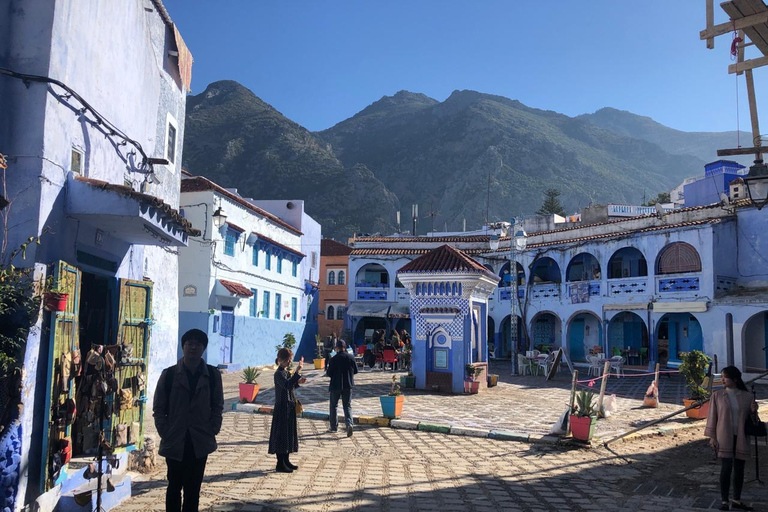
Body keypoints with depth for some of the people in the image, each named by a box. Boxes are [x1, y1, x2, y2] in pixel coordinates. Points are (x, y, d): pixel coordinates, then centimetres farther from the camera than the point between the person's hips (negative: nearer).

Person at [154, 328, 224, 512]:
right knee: (174, 486, 11)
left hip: (200, 443, 1)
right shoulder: (169, 374, -3)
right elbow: (159, 409, 1)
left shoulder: (213, 375, 0)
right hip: (174, 442, 0)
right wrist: (166, 434, -5)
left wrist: (212, 432, -2)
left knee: (193, 488, 7)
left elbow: (217, 407, 6)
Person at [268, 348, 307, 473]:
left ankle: (286, 461, 24)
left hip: (289, 407, 10)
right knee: (281, 434, -4)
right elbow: (286, 385, -34)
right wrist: (297, 372, -39)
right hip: (282, 408, -10)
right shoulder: (279, 373, -16)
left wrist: (298, 382, 5)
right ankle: (280, 464, 3)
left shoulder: (286, 372, 12)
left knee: (289, 433, 14)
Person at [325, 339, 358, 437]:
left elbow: (329, 373, -10)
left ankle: (334, 426, 21)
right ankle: (349, 424, -13)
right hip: (348, 385, 2)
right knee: (347, 406, 7)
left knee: (334, 406, 14)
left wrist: (327, 369, 10)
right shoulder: (351, 357, -4)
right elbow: (355, 371, 4)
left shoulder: (334, 359, -14)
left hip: (336, 385, -2)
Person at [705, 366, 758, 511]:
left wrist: (753, 411, -9)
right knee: (726, 468, -6)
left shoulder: (747, 396, 3)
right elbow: (712, 416, 1)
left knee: (739, 469, 8)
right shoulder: (717, 395, -1)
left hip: (741, 438, 2)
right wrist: (712, 436, -4)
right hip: (724, 438, -2)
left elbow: (749, 417, 13)